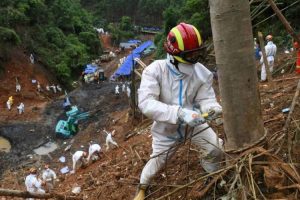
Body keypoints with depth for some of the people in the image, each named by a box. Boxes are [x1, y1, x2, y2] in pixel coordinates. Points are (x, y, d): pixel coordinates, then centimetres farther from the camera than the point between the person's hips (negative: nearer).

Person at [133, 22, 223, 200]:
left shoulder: (202, 72, -18)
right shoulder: (155, 70, -28)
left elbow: (205, 98, -12)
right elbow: (146, 103, -40)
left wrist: (213, 107, -39)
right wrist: (180, 113, -51)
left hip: (194, 123, 2)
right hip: (166, 128, -2)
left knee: (216, 150, -6)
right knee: (157, 161, 13)